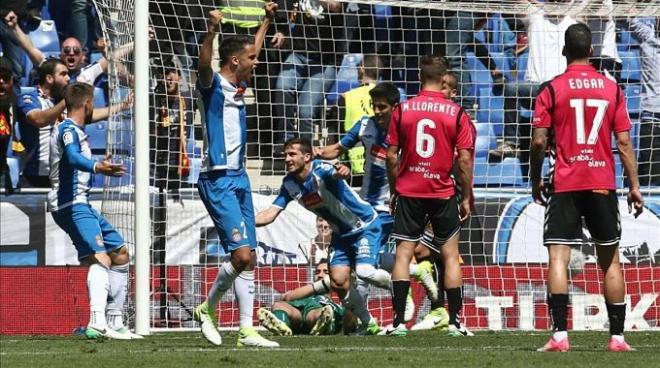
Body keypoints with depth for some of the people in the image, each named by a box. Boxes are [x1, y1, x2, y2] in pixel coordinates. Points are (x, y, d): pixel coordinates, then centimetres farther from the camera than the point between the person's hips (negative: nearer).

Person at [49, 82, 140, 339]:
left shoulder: (75, 130, 22)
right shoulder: (68, 129, -10)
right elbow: (73, 157, -32)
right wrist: (96, 167, -50)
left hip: (81, 204, 11)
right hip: (71, 204, -11)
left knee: (120, 253, 17)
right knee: (100, 258, -25)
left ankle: (114, 322, 20)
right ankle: (97, 323, -42)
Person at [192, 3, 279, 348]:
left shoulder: (238, 86, 14)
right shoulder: (212, 84, -8)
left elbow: (252, 50, 33)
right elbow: (204, 63, -31)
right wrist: (211, 31, -47)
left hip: (239, 177, 9)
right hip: (217, 180, -9)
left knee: (247, 258, 4)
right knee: (241, 253, -16)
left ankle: (246, 330, 5)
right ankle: (208, 308, 4)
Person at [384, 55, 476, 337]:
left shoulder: (402, 110, -2)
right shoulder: (457, 113, -5)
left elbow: (392, 156, 0)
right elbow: (465, 160, -5)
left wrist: (393, 191, 11)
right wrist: (466, 198, 4)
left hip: (408, 192, 1)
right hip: (443, 194, -1)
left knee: (403, 253, 3)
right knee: (450, 255, 8)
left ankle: (399, 321, -4)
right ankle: (455, 322, 5)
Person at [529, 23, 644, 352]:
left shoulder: (551, 90, -3)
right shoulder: (611, 89, 4)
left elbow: (539, 141, -6)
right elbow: (624, 142, 2)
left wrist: (536, 181, 7)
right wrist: (634, 185, 7)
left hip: (564, 185, -2)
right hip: (603, 184, 2)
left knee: (558, 258, -5)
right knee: (610, 260, 10)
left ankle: (559, 335, -17)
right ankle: (617, 336, 11)